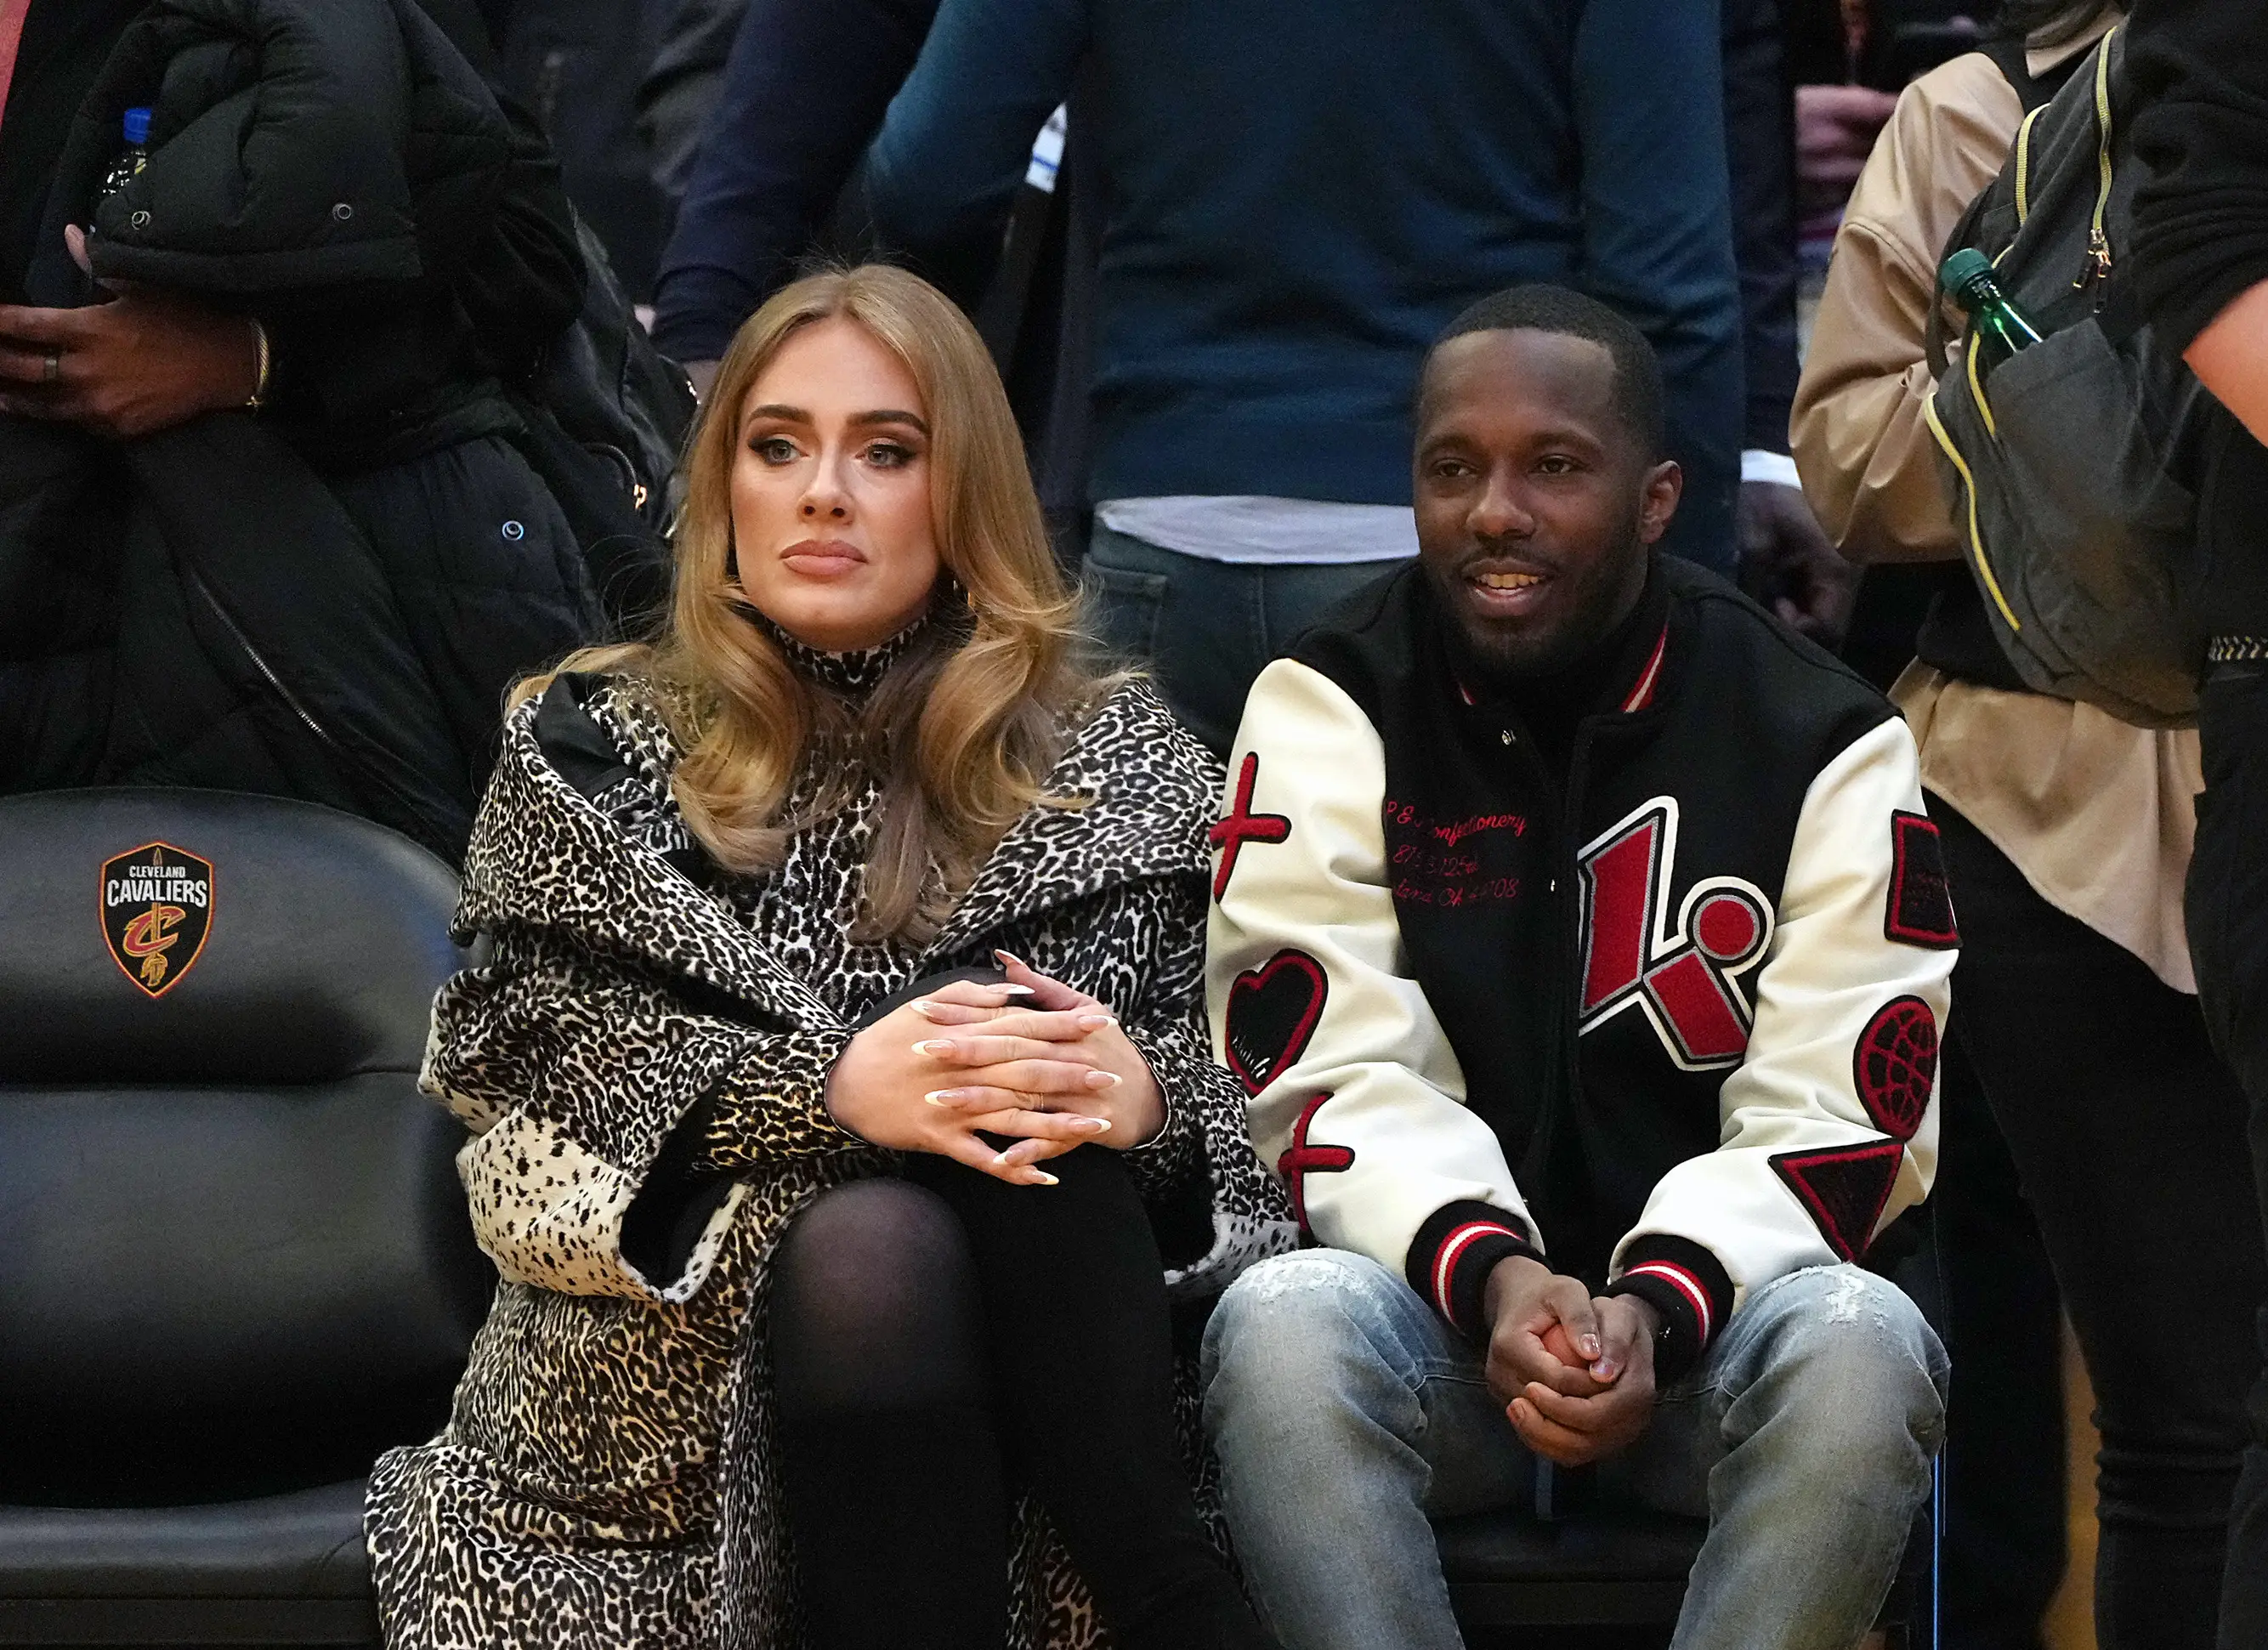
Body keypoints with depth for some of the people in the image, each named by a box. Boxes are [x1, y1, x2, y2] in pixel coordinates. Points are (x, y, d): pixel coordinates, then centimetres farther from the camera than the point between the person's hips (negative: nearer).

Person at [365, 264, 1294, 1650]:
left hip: (1039, 1357, 1)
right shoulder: (591, 753, 10)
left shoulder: (1113, 761, 12)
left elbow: (1240, 1076, 7)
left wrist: (1142, 1096, -19)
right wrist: (828, 1090, -20)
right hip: (679, 1349, -1)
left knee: (1024, 1119, -30)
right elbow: (526, 1066, -3)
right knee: (871, 1245, -34)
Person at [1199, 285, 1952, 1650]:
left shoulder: (1822, 741, 1)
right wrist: (1491, 1272, -26)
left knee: (1857, 1346, -34)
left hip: (1713, 1306, 0)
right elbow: (1339, 1072, -6)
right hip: (1440, 1304, 0)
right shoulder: (1333, 710, 2)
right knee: (1282, 1327, -34)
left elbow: (1840, 1114, -5)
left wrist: (1656, 1307, -24)